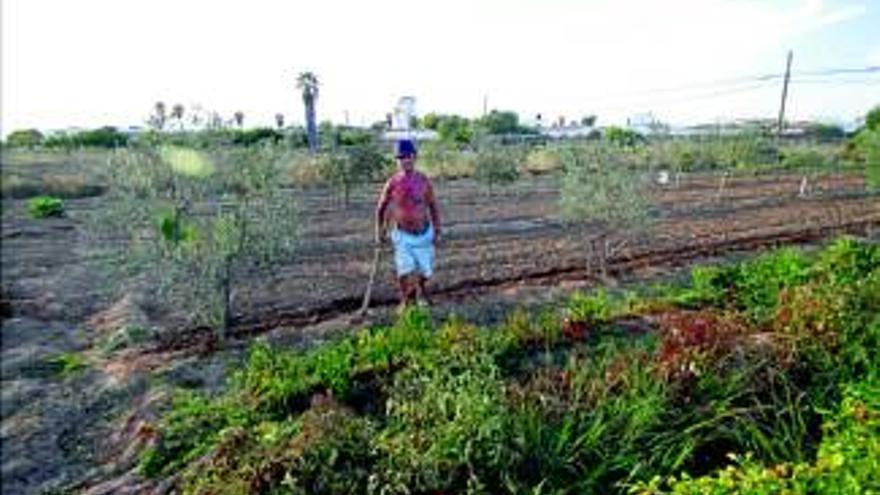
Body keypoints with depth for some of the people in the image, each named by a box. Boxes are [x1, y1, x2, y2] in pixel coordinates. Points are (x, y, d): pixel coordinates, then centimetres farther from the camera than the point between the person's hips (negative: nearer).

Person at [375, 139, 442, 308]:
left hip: (425, 234, 2)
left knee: (425, 272, 9)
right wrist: (380, 232, 4)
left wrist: (437, 231, 2)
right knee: (405, 272, -13)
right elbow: (381, 207, 4)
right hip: (403, 236, -1)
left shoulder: (423, 180, -6)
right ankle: (406, 301, 15)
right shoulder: (392, 183, -9)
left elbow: (433, 206, 4)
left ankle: (421, 292, 44)